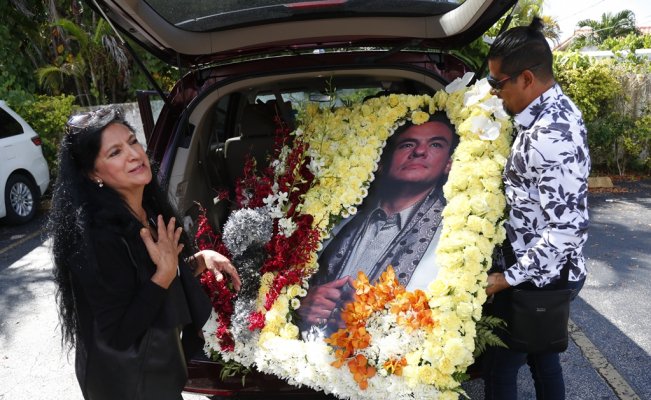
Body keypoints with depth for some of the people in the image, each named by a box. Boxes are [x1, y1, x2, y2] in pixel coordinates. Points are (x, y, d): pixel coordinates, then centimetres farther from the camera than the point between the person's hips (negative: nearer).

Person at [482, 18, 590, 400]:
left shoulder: (550, 137, -29)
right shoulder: (556, 106, 2)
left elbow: (566, 229, -29)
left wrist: (509, 278, -23)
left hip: (540, 276, -10)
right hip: (546, 270, 10)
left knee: (500, 367, 5)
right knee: (542, 353, 25)